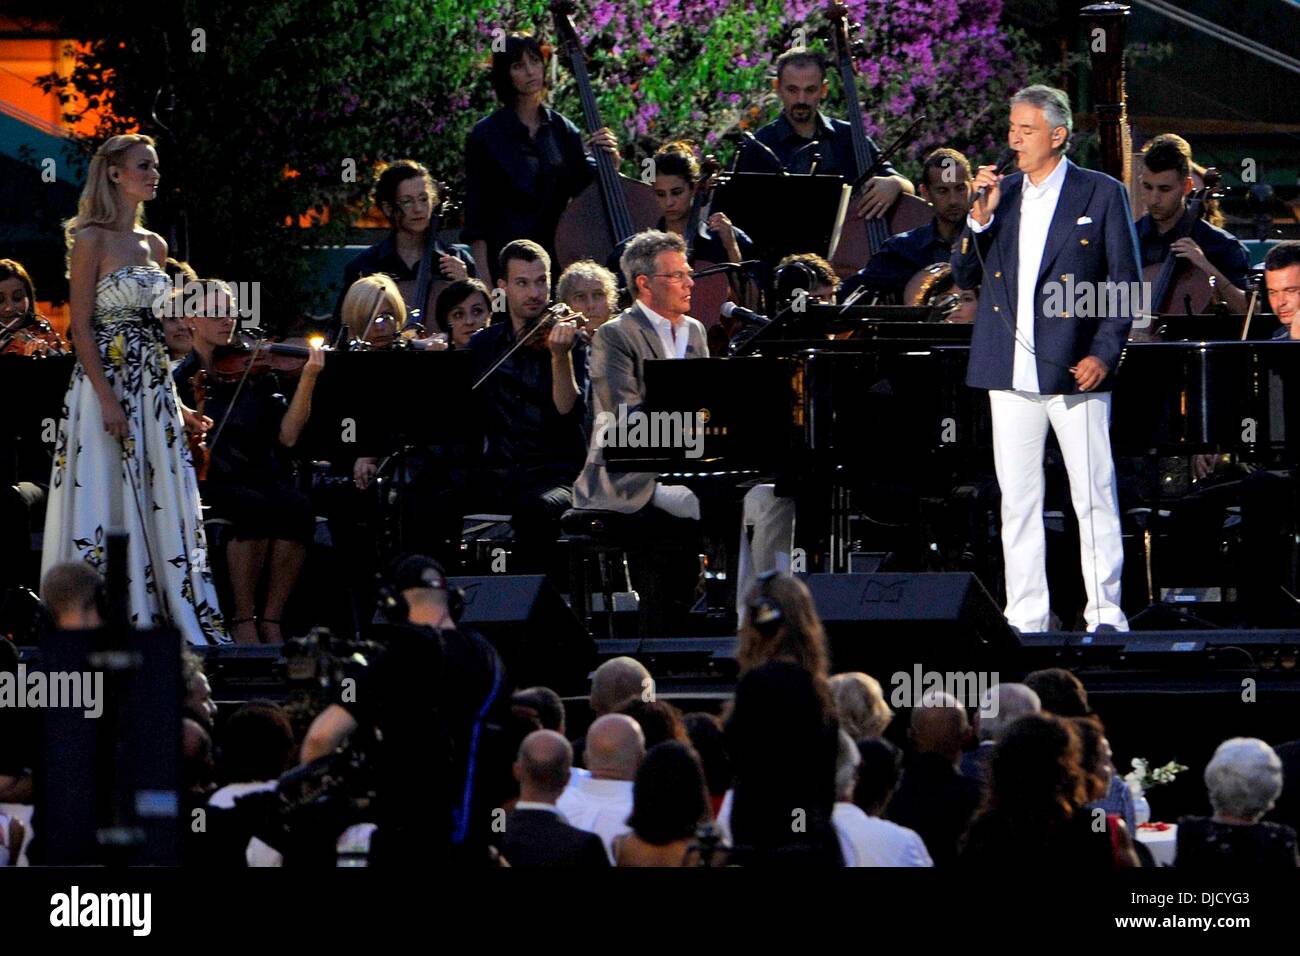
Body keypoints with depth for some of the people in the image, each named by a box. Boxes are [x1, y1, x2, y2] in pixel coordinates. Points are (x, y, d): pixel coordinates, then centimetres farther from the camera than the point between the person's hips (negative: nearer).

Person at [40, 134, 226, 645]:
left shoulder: (154, 245, 14)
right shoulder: (93, 239, -7)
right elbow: (82, 328, -12)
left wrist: (175, 405, 16)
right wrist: (108, 400, -19)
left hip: (154, 389, 7)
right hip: (109, 387, -7)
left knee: (163, 513, 5)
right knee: (107, 511, -6)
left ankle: (168, 623, 8)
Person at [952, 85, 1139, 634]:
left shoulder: (1101, 194, 1)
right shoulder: (1001, 195, 12)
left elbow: (1125, 282, 1)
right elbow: (964, 278, 10)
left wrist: (1104, 353, -8)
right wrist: (981, 217, -5)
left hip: (1075, 370, -4)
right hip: (1011, 371, 4)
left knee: (1094, 497, -4)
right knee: (1017, 499, 5)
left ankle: (1105, 612, 1)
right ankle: (1025, 617, 10)